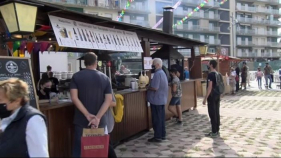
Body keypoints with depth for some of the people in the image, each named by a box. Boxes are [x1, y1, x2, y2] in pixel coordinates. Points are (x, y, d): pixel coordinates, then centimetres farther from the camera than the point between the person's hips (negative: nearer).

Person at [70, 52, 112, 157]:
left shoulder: (76, 76, -2)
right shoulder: (105, 78, 1)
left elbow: (74, 98, -12)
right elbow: (108, 100, -9)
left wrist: (88, 115, -13)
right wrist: (97, 118, -15)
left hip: (81, 120, -1)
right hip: (100, 121, 1)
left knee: (79, 149, 10)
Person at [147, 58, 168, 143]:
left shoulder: (157, 74, -20)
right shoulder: (162, 72, 13)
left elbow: (155, 88, -25)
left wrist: (148, 88, -7)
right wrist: (150, 86, 10)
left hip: (156, 100, -10)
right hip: (162, 99, 10)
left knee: (156, 119, -1)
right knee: (161, 118, 15)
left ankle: (158, 137, 5)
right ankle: (162, 135, 23)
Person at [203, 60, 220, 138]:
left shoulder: (210, 74, -16)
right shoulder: (218, 74, 11)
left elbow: (210, 87, -21)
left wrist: (205, 98, -18)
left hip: (212, 96, -9)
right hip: (217, 96, 9)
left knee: (212, 114, -4)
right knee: (217, 113, 12)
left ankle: (214, 132, 1)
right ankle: (217, 130, 20)